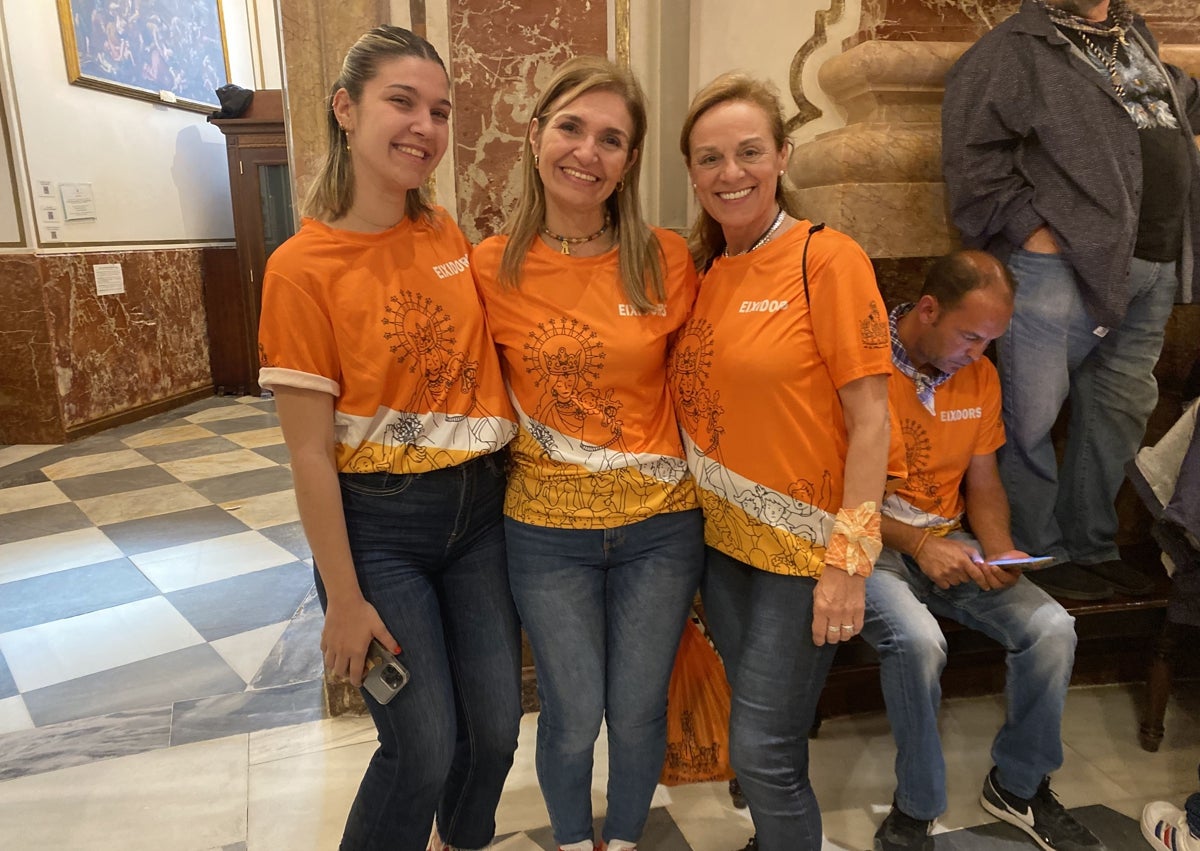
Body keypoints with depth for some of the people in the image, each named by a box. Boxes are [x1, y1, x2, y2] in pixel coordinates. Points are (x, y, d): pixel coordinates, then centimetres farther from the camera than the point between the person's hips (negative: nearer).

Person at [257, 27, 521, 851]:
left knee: (495, 728, 15)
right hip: (379, 526, -5)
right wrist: (345, 600, -9)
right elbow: (310, 454, -12)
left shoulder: (449, 236, 2)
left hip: (479, 511, 5)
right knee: (424, 747, 5)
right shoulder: (303, 267, -13)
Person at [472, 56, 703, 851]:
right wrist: (538, 442, -3)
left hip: (660, 524, 1)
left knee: (638, 712, 15)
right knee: (574, 718, 12)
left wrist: (700, 486, 1)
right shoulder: (492, 268, -8)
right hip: (547, 529, 0)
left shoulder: (667, 259, -7)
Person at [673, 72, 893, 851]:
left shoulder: (828, 259, -12)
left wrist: (850, 560, -16)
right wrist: (692, 518, 4)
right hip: (722, 539, 6)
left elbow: (870, 419, -14)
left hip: (802, 546, -5)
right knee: (764, 737, 20)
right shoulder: (704, 271, 5)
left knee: (763, 754, 3)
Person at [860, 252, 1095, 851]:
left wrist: (999, 551, -4)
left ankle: (1019, 786, 14)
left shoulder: (979, 375, 7)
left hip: (948, 542, 6)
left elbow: (983, 483, 15)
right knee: (918, 640, -32)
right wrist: (916, 543, -21)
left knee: (1051, 627, -12)